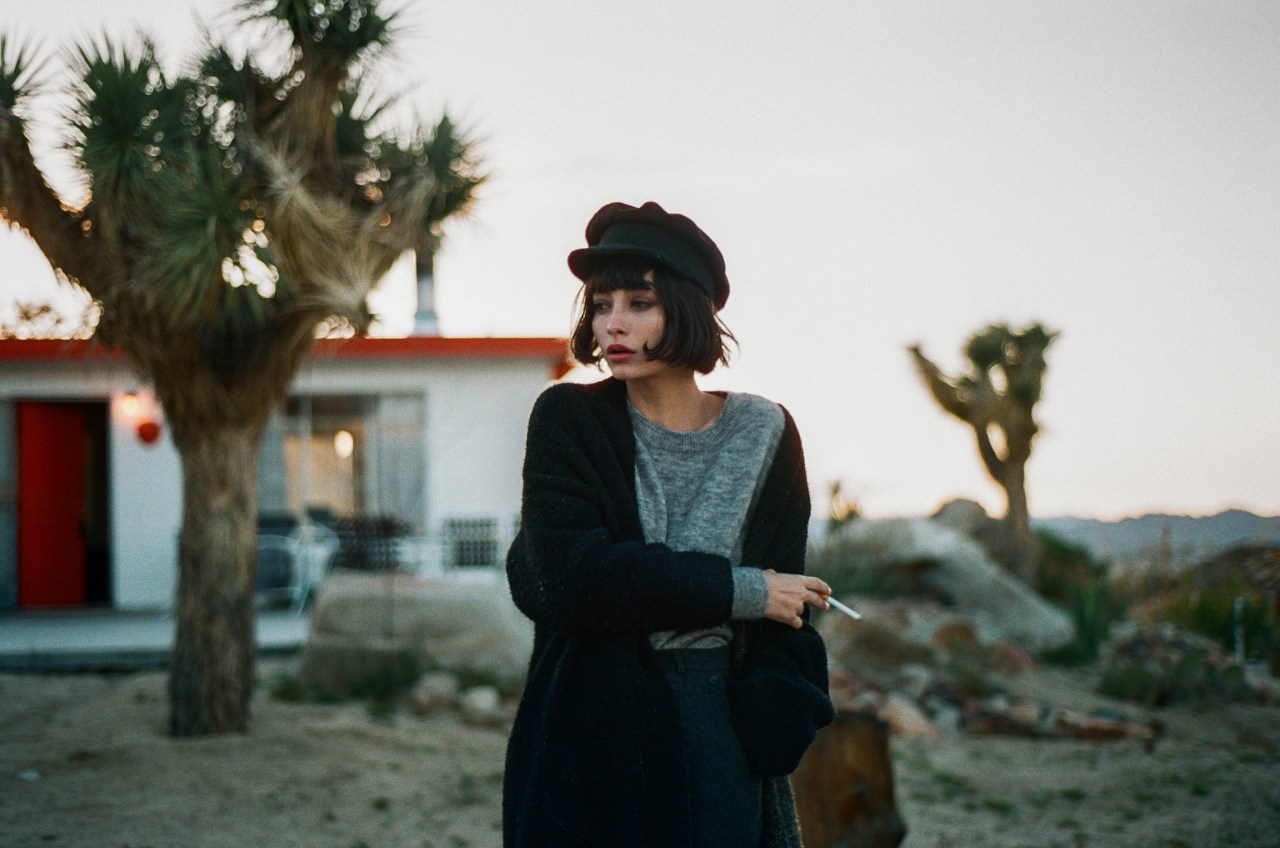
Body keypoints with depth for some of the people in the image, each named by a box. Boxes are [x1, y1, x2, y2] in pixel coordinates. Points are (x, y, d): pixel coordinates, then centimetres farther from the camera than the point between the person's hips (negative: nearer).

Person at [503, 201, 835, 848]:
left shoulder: (763, 432, 1)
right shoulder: (569, 419, -3)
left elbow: (784, 619, 0)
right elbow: (559, 579, -16)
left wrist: (766, 740, -14)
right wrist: (738, 591, -13)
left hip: (721, 741, 1)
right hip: (587, 743, -1)